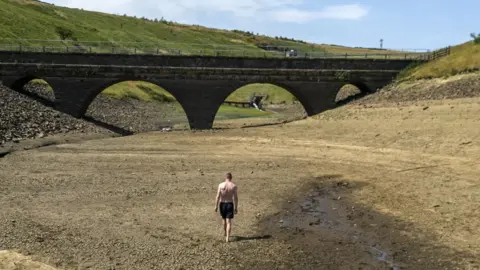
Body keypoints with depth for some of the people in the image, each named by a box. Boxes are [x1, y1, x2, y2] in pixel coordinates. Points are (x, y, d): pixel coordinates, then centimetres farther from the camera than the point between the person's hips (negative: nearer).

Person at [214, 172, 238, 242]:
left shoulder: (221, 185, -7)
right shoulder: (234, 186, -8)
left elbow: (218, 196, -8)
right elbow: (236, 198, -8)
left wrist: (216, 206, 0)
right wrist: (236, 208, 0)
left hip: (222, 204, 2)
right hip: (230, 204, -2)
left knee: (224, 219, 24)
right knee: (229, 221, -1)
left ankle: (225, 233, 44)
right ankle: (227, 238, -9)